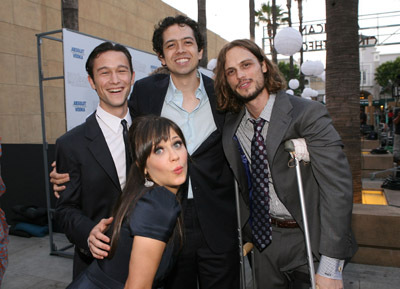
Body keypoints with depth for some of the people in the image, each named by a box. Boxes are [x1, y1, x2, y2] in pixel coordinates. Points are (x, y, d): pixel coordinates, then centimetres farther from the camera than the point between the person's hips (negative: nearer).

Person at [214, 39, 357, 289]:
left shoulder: (308, 113, -19)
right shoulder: (232, 126, -2)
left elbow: (338, 186, -22)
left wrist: (330, 267, -24)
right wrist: (247, 235, 7)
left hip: (309, 241, -4)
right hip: (263, 239, 5)